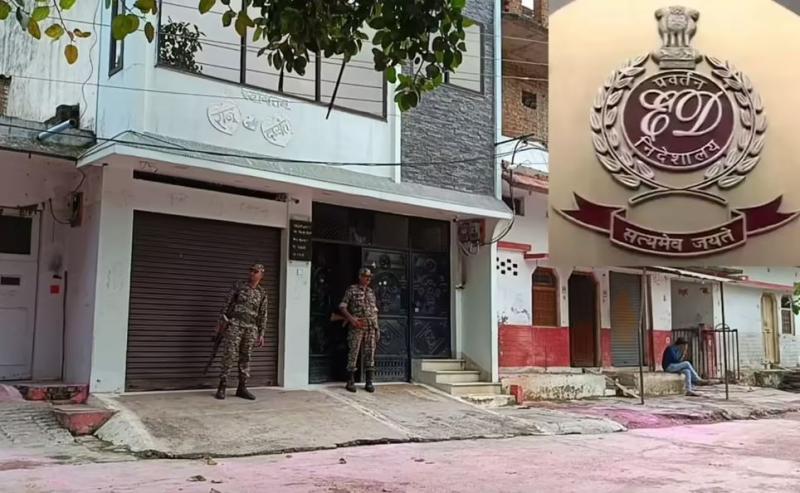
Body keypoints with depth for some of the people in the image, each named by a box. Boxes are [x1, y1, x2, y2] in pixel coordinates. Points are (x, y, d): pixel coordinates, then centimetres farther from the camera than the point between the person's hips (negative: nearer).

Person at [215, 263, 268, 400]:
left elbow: (262, 315, 9)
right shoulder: (239, 286, 2)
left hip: (250, 328, 3)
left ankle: (242, 388, 13)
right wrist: (221, 321, -3)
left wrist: (261, 334, 6)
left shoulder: (262, 293, 9)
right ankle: (222, 387, -2)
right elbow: (227, 303, 2)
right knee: (229, 356, -7)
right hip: (234, 324, -3)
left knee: (245, 358, 7)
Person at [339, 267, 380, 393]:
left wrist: (377, 327, 13)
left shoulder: (371, 292, 17)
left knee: (370, 354, 3)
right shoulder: (352, 290, 2)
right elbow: (342, 307, -2)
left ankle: (369, 382, 7)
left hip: (371, 327, 5)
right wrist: (351, 318, -16)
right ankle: (350, 382, 2)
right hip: (357, 326, -5)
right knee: (353, 353, -4)